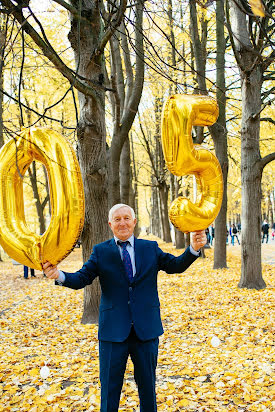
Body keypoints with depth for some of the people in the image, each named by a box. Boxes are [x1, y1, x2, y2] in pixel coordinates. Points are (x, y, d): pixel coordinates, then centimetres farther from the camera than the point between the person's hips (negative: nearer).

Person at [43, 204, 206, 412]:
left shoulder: (150, 248, 5)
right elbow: (81, 278, -8)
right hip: (113, 330, -1)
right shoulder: (100, 251, 0)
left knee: (147, 384, 17)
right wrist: (59, 275, -28)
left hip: (146, 329, 1)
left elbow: (175, 266, 0)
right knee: (110, 387, 10)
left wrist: (194, 249, -18)